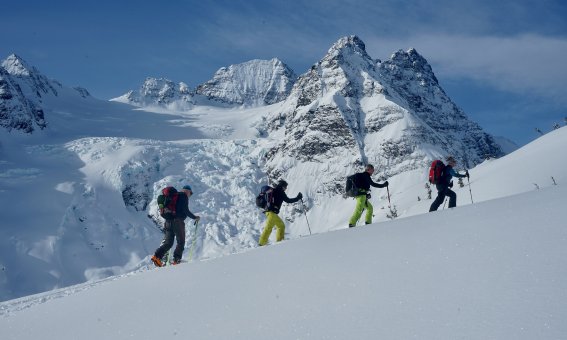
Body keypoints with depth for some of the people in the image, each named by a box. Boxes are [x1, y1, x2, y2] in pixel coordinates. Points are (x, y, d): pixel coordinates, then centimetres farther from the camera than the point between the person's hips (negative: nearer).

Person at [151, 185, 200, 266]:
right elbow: (185, 210, -11)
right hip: (178, 221, -7)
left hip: (168, 221, 7)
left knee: (168, 242, 8)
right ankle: (176, 260, -4)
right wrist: (194, 217, -1)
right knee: (181, 242, 3)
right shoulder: (184, 196, -1)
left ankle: (157, 256, -9)